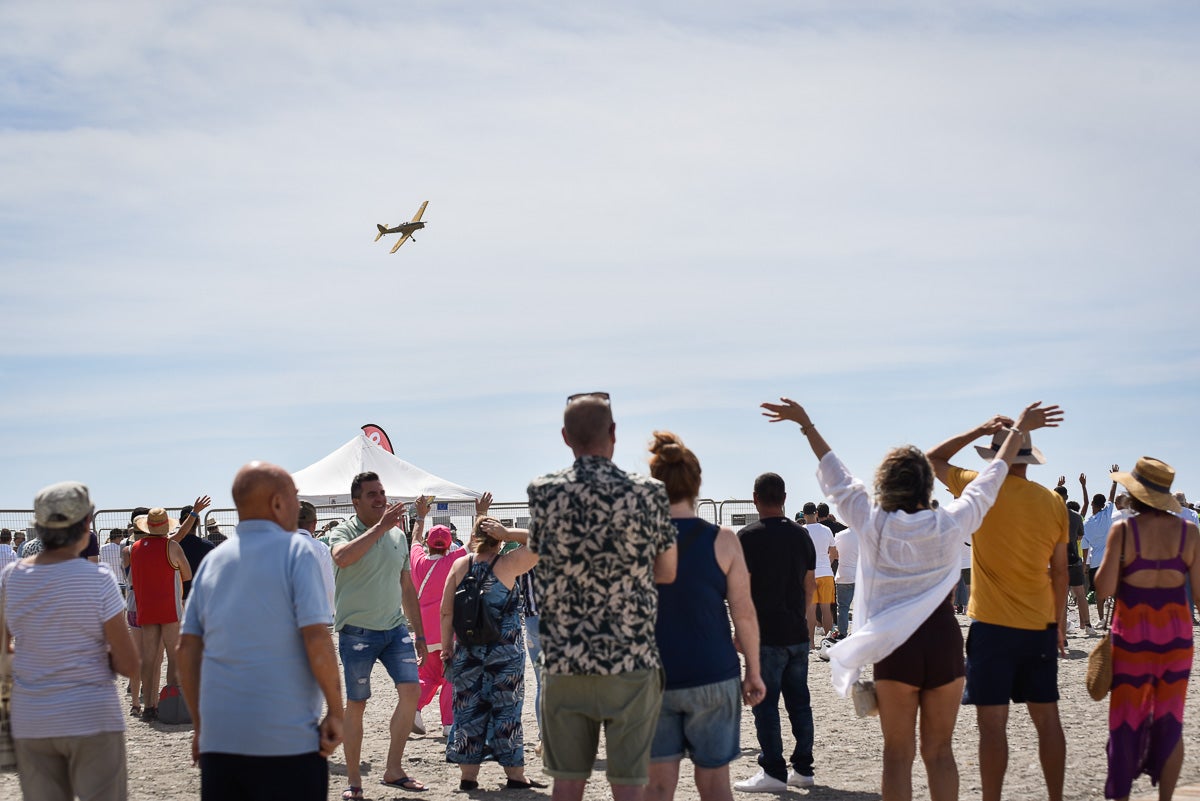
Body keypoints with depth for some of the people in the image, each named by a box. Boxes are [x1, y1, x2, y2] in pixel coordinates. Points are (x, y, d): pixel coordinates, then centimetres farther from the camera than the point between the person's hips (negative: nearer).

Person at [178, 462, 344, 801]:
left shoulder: (212, 561, 11)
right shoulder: (294, 551, -6)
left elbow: (188, 650, 10)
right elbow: (317, 640, -15)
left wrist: (199, 724, 17)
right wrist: (336, 712, -7)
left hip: (219, 738, 5)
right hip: (288, 738, -5)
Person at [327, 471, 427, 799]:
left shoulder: (398, 535, 10)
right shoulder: (344, 532, -6)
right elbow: (342, 557, -32)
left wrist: (418, 633, 16)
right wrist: (379, 527, -30)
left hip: (395, 628, 5)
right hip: (357, 632, -5)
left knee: (411, 690, -9)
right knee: (356, 705, 2)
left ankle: (394, 770, 2)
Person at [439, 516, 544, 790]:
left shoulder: (459, 565, -2)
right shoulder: (508, 564, -10)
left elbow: (446, 612, -2)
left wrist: (446, 646, 6)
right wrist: (508, 534, -10)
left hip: (467, 653, 2)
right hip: (505, 652, -2)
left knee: (469, 711, 9)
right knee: (506, 711, 5)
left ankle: (468, 775, 12)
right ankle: (515, 774, 10)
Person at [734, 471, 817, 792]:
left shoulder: (748, 537, -9)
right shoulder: (801, 535, 9)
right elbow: (810, 585, 14)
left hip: (767, 636, -6)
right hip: (798, 633, 6)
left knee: (765, 704, -1)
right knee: (799, 702, 11)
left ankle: (773, 772, -2)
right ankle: (803, 769, 15)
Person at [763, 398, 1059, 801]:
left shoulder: (871, 522, -4)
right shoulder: (951, 522, -4)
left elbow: (834, 476, 7)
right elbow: (992, 477, 8)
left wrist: (806, 424, 18)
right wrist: (1019, 430, 21)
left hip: (895, 649, -1)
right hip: (944, 643, 1)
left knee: (898, 754, 6)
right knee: (939, 751, 10)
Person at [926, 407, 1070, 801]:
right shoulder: (1053, 503, 2)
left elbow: (932, 459, 6)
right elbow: (1059, 572, 8)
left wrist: (978, 431, 5)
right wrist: (1060, 622, 17)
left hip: (992, 624, -4)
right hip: (1040, 625, 4)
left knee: (993, 722, -2)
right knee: (1047, 718, 11)